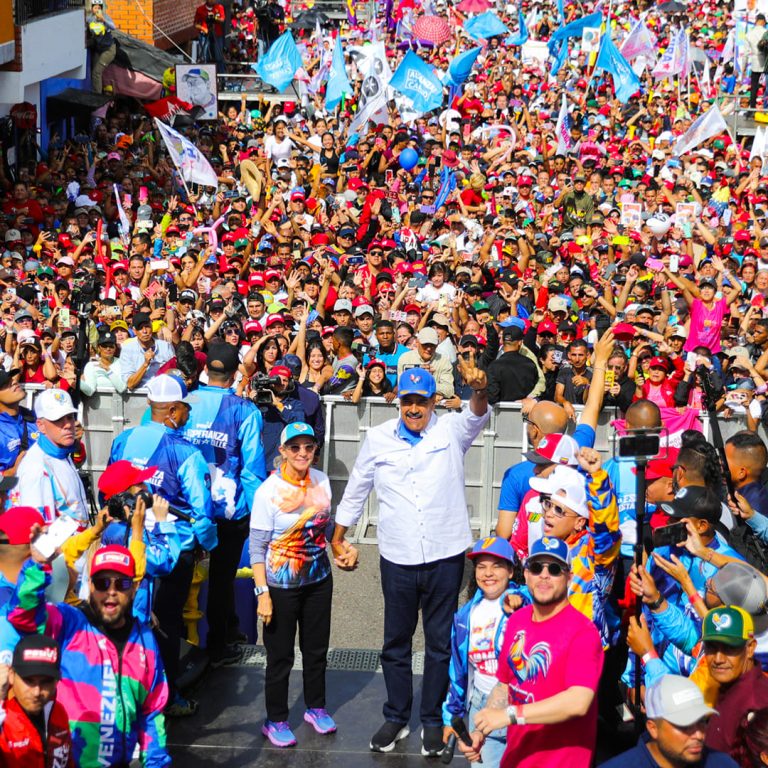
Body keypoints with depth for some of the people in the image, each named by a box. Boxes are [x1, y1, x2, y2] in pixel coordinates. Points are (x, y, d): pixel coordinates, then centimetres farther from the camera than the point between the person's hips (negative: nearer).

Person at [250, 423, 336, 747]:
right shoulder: (268, 491, -19)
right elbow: (256, 548, -16)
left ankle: (316, 707, 37)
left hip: (318, 580, 5)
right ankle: (275, 721, 23)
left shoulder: (321, 481, -3)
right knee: (280, 656, 6)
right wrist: (263, 594, -18)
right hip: (280, 586, -5)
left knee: (316, 648, 17)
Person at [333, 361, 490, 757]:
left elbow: (477, 415, -23)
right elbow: (355, 491, 11)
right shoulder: (378, 438, 2)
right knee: (395, 642, 13)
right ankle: (396, 718, 29)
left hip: (445, 556, -1)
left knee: (440, 642, 10)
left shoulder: (451, 430, -1)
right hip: (398, 558, 1)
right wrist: (338, 539, 14)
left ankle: (432, 721, 25)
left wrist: (479, 389, -44)